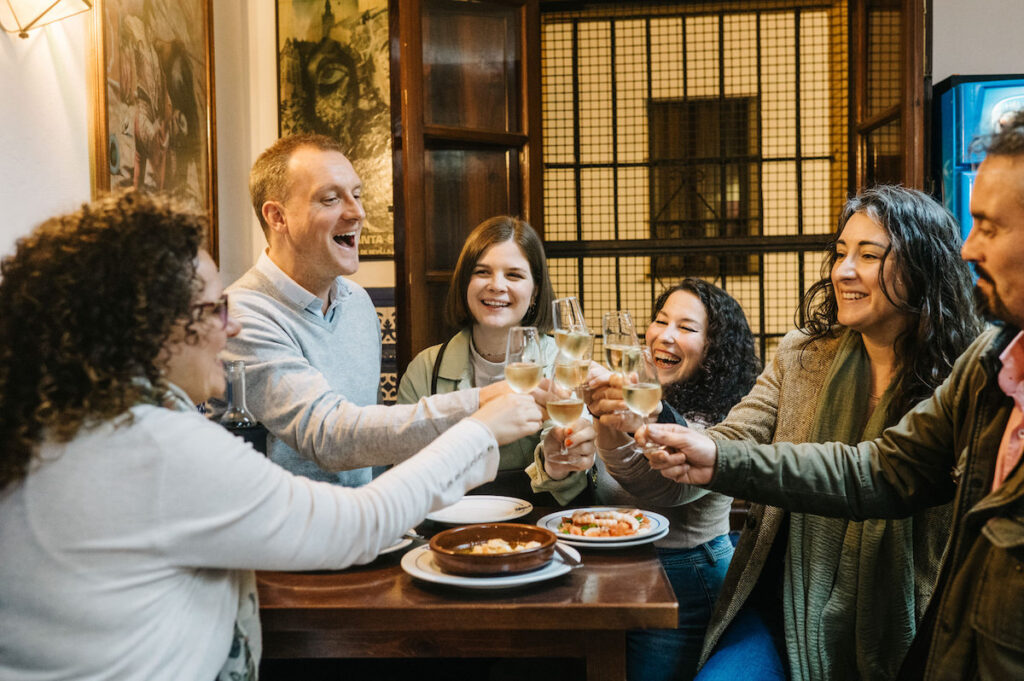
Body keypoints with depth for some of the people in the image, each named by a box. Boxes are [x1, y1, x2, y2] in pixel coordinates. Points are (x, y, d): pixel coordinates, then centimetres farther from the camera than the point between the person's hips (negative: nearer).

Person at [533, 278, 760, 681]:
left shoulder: (723, 421, -13)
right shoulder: (626, 399, 2)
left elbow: (668, 487, -33)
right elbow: (568, 491, -8)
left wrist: (619, 435, -52)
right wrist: (558, 466, -33)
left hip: (686, 588, -5)